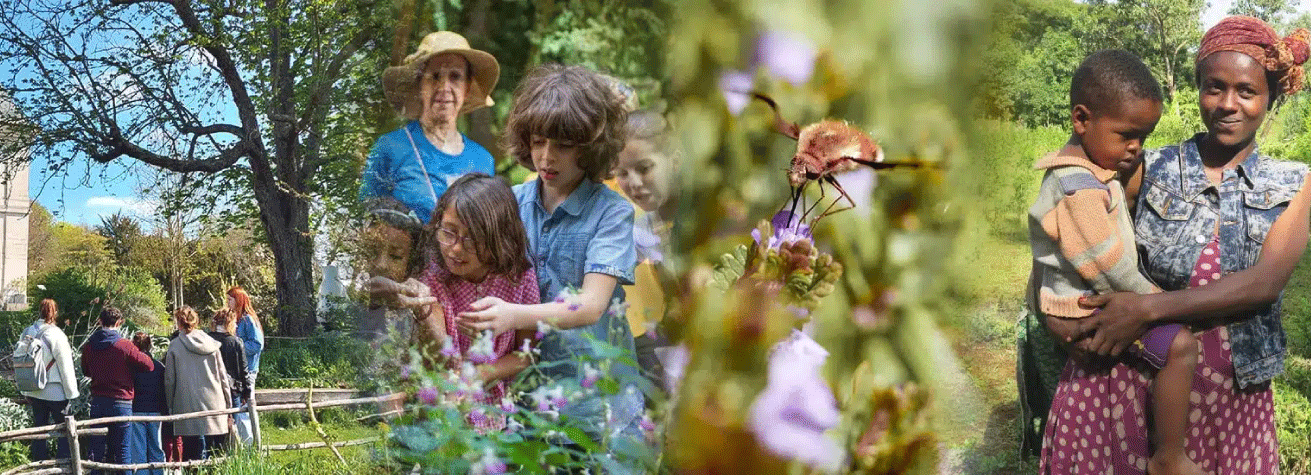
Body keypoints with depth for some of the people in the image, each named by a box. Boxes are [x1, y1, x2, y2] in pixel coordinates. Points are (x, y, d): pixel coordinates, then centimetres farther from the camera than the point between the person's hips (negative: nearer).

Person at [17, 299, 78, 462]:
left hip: (34, 392, 6)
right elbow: (65, 367, -13)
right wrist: (71, 392, -6)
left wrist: (25, 391, 19)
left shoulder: (26, 334, 2)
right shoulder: (55, 335, -17)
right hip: (56, 392, -6)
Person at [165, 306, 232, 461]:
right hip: (215, 404, 3)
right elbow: (223, 376, 9)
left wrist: (170, 407, 13)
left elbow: (169, 380, 2)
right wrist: (228, 404, 16)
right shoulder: (211, 344, 7)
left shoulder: (175, 346, -1)